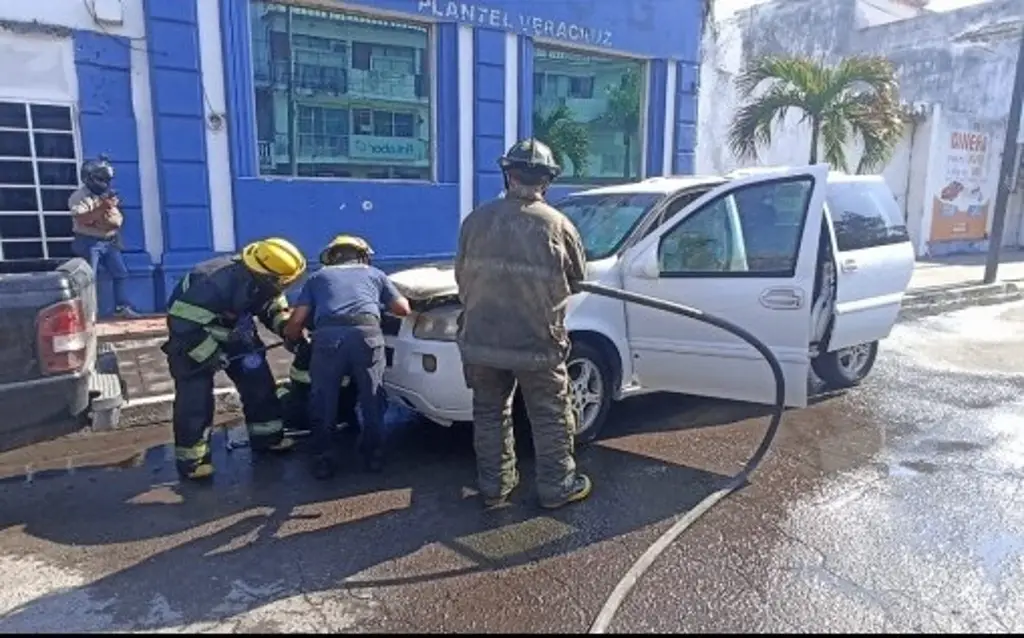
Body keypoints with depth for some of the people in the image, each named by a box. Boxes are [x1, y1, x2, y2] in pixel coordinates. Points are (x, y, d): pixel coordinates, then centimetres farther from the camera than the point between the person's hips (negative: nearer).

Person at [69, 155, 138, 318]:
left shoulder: (108, 196, 12)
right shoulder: (79, 197, -7)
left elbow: (119, 220, 5)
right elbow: (82, 219, -22)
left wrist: (108, 214, -16)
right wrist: (101, 208, -26)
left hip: (109, 242, 6)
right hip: (89, 243, -6)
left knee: (120, 273, 8)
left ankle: (121, 306, 17)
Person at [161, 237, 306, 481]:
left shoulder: (264, 282, -17)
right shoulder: (214, 284, -39)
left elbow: (273, 309, 2)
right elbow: (184, 323, -35)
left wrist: (289, 329, -17)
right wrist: (212, 356, -28)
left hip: (234, 332, 7)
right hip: (192, 334, -7)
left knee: (258, 379, 4)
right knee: (195, 395, -10)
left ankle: (267, 436, 18)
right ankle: (191, 458, 3)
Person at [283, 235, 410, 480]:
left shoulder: (318, 277, 30)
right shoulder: (374, 274, 31)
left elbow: (296, 321, 19)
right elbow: (403, 309, 32)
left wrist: (291, 336, 41)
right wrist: (385, 300, 53)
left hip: (328, 336, 0)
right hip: (367, 334, 0)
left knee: (323, 401, 14)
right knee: (372, 398, 16)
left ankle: (324, 459, 18)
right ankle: (374, 454, 23)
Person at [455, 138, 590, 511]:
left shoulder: (477, 220, 0)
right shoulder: (556, 225, -6)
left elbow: (461, 277, 8)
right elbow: (577, 279, 6)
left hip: (481, 339, 3)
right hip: (537, 342, -2)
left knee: (490, 413, 17)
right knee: (551, 416, 12)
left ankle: (494, 485, 26)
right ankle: (557, 486, 22)